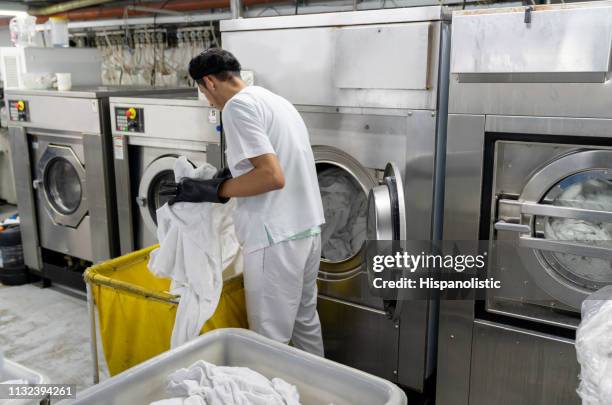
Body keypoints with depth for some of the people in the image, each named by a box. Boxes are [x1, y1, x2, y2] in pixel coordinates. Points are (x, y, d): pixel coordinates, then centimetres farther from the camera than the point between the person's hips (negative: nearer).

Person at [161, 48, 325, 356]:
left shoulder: (237, 106, -13)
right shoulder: (276, 100, 15)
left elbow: (272, 177, -23)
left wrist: (213, 190, -14)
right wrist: (235, 175, 22)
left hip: (276, 238, -9)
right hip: (308, 228, 10)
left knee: (271, 338, 5)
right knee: (305, 319, 23)